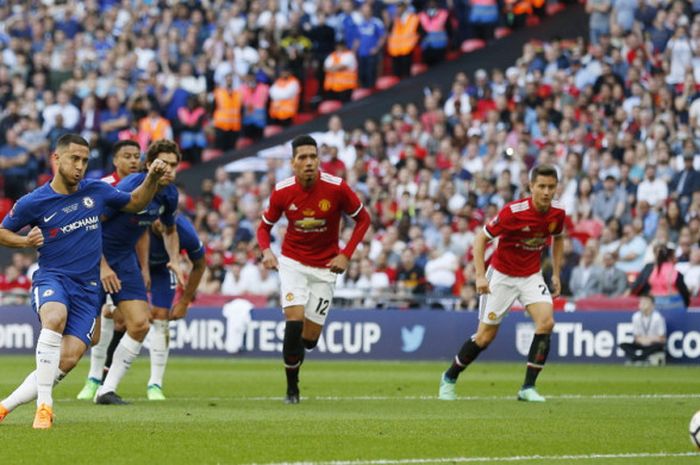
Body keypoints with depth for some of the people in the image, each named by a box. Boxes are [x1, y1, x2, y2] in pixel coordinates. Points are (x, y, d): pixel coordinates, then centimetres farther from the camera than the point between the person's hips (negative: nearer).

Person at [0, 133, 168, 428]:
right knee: (55, 318, -38)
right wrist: (25, 241, -10)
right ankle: (44, 405, -35)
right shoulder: (33, 202, -4)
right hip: (52, 278, -3)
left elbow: (135, 203, 21)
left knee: (68, 359, -13)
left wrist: (152, 179, 3)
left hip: (87, 289, 3)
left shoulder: (96, 191, 5)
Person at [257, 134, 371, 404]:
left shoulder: (337, 188, -16)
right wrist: (266, 251, -16)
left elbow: (363, 219, -2)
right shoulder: (282, 192, -10)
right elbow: (265, 226, 5)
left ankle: (294, 357, 37)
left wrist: (346, 254, -11)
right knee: (294, 320, -21)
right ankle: (292, 388, -6)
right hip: (292, 263, 0)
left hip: (325, 268, 0)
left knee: (309, 338, -1)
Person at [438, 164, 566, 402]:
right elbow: (481, 238, -17)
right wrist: (480, 275, -24)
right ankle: (449, 378, 26)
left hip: (531, 275, 4)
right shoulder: (513, 211, -25)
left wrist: (556, 274, 9)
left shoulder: (557, 212, -9)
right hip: (502, 274, -4)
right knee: (486, 335, 1)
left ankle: (528, 387, -12)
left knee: (546, 321, -20)